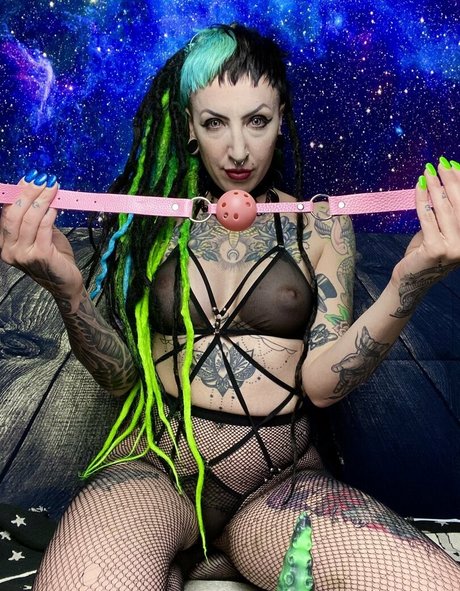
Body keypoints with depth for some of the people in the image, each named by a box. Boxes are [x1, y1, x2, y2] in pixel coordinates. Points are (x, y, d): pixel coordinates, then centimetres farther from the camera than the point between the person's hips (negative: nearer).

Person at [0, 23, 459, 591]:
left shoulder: (320, 224, 3)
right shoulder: (150, 220, 4)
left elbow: (322, 383, -6)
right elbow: (120, 376, 0)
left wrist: (411, 281, -19)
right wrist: (66, 291, -17)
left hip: (282, 483, 3)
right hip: (152, 468, -1)